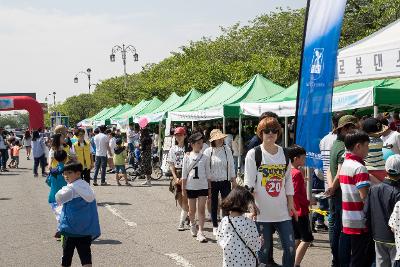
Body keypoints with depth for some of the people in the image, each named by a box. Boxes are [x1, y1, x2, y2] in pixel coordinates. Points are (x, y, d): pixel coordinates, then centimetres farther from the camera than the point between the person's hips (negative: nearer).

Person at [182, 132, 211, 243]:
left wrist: (209, 188, 5)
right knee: (192, 209, 12)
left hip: (203, 186, 0)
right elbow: (184, 174, 1)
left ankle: (200, 232, -4)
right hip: (191, 186, 0)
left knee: (201, 209, -4)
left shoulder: (205, 157, 2)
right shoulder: (187, 157, -1)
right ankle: (192, 225, 38)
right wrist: (183, 188, 0)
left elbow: (208, 174, 7)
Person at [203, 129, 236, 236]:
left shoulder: (227, 150, 0)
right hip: (212, 182, -1)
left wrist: (234, 179, 7)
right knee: (213, 205, 9)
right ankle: (215, 226, 21)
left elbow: (231, 165, 6)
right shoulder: (208, 152, -5)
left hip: (225, 181, 1)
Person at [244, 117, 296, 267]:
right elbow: (249, 184, -7)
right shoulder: (254, 154, -5)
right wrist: (252, 207, -14)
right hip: (262, 212, -4)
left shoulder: (284, 153, 8)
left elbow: (288, 182, 13)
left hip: (283, 212, 4)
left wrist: (291, 205, 9)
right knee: (263, 249, 3)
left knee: (290, 248, 3)